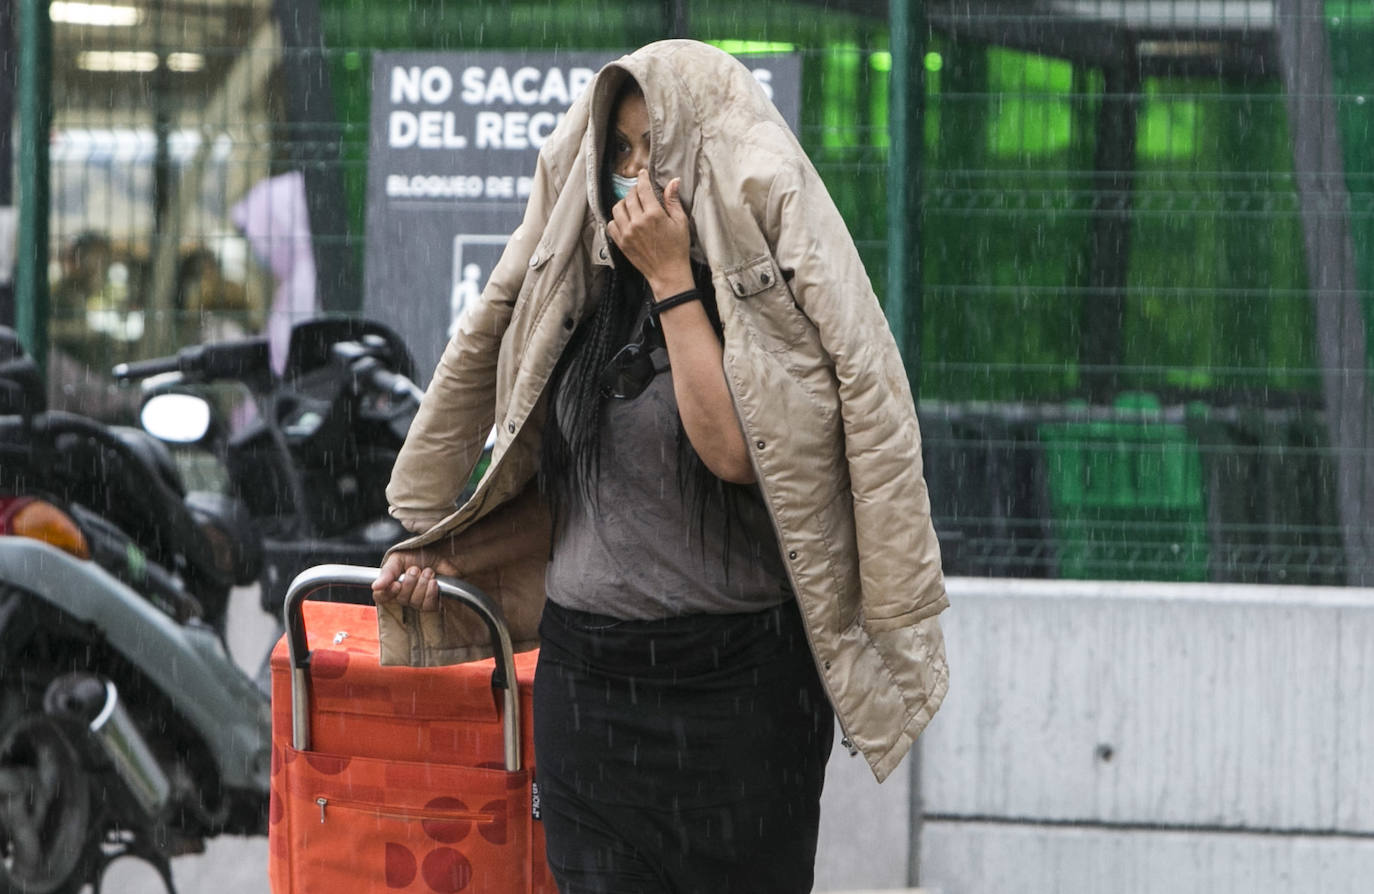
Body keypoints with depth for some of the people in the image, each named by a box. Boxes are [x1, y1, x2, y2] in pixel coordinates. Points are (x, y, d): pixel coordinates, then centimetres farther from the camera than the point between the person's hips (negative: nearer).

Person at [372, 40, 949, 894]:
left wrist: (672, 280, -16)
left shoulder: (776, 292, -5)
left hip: (731, 687, -5)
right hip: (584, 677, 5)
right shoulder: (595, 297, 12)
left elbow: (736, 453, -21)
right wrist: (446, 557, 10)